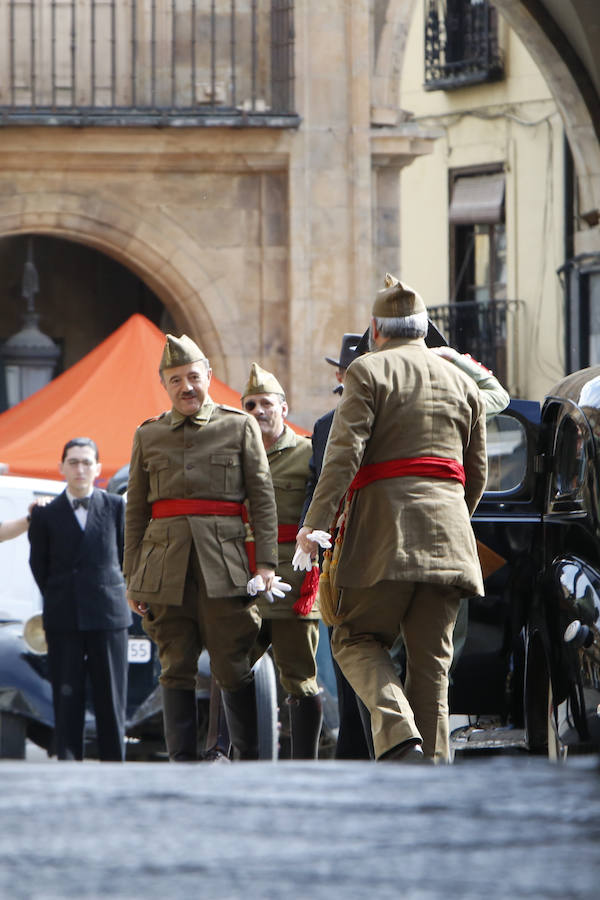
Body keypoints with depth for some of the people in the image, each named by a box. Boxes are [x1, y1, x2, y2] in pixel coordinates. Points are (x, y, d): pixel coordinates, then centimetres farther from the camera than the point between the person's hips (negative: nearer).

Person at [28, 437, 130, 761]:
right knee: (67, 699, -1)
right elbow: (39, 565, 11)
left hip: (108, 615, 0)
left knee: (111, 698, 0)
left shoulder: (116, 507, 5)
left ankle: (114, 767, 4)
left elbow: (124, 555, 12)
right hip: (64, 622, 0)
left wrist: (106, 593, 11)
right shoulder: (46, 515, 4)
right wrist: (58, 600, 10)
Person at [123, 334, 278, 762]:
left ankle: (251, 760, 4)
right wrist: (133, 575, 10)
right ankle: (182, 762, 2)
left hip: (224, 561, -2)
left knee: (233, 668, -5)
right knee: (176, 669, -1)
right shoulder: (149, 434, 14)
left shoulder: (240, 427, 8)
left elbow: (263, 498, 5)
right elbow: (136, 508, 15)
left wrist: (266, 562, -4)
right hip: (166, 562, 2)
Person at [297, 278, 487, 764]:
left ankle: (400, 735, -19)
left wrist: (316, 521, -13)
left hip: (387, 529, -5)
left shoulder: (368, 372, 0)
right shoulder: (462, 383, 18)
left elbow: (344, 452, -11)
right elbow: (477, 473, 20)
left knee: (358, 639, 4)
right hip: (449, 534, 5)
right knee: (431, 655, 7)